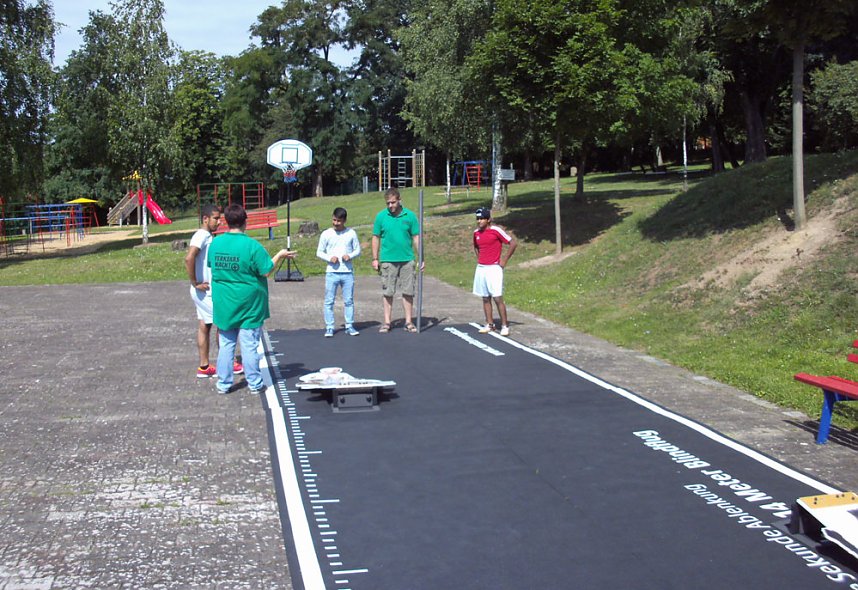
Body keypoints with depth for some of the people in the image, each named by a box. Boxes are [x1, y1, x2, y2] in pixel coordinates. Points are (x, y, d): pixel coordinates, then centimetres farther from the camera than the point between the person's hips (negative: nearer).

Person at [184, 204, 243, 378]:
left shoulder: (207, 236, 12)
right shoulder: (201, 236, -17)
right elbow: (189, 259, -30)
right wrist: (195, 283, -23)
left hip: (207, 291, 9)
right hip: (205, 292, -9)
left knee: (205, 326, 10)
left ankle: (204, 367, 14)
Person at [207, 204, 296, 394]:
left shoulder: (215, 243, -1)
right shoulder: (251, 245, -16)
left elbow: (211, 265, 14)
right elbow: (267, 271, -13)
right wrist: (280, 255, 1)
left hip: (224, 305, 4)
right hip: (248, 306, -4)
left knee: (226, 344, 12)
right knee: (250, 345, 3)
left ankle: (224, 383, 16)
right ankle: (254, 384, 11)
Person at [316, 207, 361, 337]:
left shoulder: (351, 233, 4)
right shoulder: (326, 234, 1)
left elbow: (358, 250, 9)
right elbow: (319, 252, 5)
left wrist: (350, 256, -11)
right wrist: (329, 258, -13)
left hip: (348, 272, 1)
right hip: (332, 272, -1)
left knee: (349, 300, 6)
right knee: (329, 301, 0)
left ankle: (349, 326, 15)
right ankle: (329, 327, 6)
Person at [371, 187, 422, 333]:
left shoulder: (410, 216, 1)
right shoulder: (381, 216, 1)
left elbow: (416, 238, 5)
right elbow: (376, 238, 6)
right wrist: (375, 259, 2)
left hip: (407, 260, 0)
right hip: (388, 260, 0)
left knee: (408, 292, 4)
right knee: (387, 292, 4)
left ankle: (408, 322, 12)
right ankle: (387, 322, 11)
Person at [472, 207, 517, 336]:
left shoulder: (496, 230, -10)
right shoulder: (476, 232, 9)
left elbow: (513, 243, -10)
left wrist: (504, 260, -8)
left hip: (494, 268, -6)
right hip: (481, 268, 6)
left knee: (498, 298, -9)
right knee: (485, 298, 9)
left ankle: (505, 325, -2)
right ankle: (489, 324, 17)